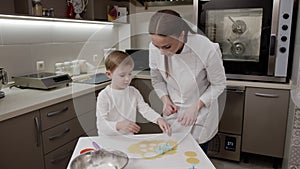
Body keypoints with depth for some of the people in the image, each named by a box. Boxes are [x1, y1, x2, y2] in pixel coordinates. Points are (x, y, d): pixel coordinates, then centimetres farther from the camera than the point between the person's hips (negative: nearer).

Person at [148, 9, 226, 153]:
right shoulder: (155, 47, -18)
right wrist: (165, 100, -13)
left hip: (201, 111, -2)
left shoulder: (207, 49, -28)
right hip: (173, 111, 3)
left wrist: (196, 107, -18)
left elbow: (219, 84, -11)